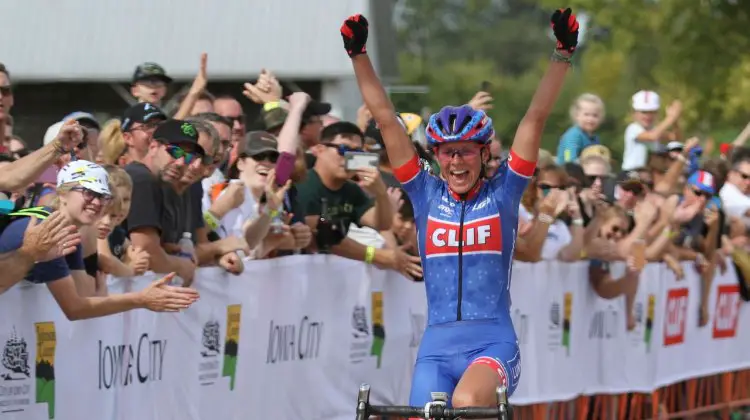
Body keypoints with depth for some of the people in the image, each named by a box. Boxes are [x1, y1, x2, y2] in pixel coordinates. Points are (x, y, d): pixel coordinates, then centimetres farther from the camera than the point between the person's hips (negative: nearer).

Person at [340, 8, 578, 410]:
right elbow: (386, 120, 5)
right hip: (437, 346, 3)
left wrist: (562, 55, -11)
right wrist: (358, 55, 1)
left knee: (467, 403, -33)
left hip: (492, 343, -3)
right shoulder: (426, 195, 8)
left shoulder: (502, 194, 3)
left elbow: (536, 118, -3)